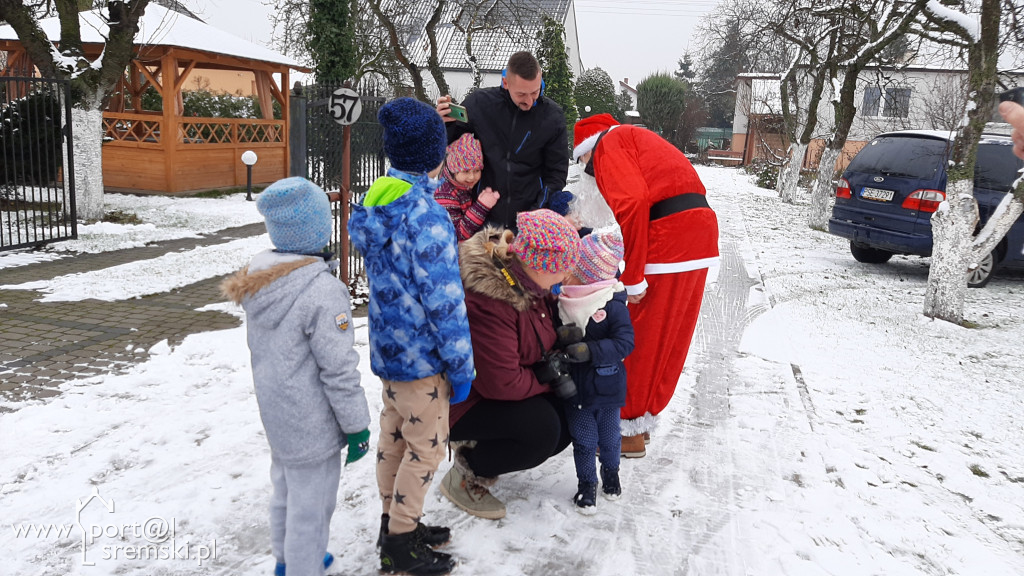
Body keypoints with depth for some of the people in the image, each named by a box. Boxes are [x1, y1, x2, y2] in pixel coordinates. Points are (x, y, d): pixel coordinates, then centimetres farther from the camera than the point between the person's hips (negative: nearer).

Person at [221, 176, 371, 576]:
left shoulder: (257, 279, -1)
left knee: (285, 492, 27)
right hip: (311, 423, -9)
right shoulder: (322, 290, -27)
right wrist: (357, 426, -13)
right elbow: (339, 370, -23)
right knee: (310, 507, 8)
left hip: (275, 413, 9)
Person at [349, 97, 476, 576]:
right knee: (427, 447, 7)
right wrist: (462, 367, -14)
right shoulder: (427, 217, -25)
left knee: (394, 435, 21)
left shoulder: (375, 201, 2)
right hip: (421, 356, -8)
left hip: (387, 346, 8)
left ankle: (395, 523, 38)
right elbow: (444, 302, -22)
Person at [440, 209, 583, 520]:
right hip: (461, 402, -9)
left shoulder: (528, 281, -5)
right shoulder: (487, 301, -34)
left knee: (563, 427, -2)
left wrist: (561, 337, -7)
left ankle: (474, 446, 13)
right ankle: (464, 477, -5)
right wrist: (548, 382, -16)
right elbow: (501, 383, -31)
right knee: (540, 428, -27)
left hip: (497, 390, 9)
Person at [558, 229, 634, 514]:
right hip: (574, 387, 2)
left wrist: (590, 350, -34)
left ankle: (611, 474, 45)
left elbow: (625, 341, -24)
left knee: (609, 439, 18)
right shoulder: (562, 300, -6)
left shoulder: (613, 305, -18)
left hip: (607, 388, -2)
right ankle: (587, 484, 32)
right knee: (584, 442, 10)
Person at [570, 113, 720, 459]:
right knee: (670, 339, 17)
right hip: (701, 239, 9)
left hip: (669, 243, -9)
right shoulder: (636, 138, 28)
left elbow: (631, 202, -19)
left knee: (643, 342, 3)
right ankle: (643, 420, 31)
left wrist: (632, 278, -17)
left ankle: (630, 433, 16)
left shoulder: (608, 143, 0)